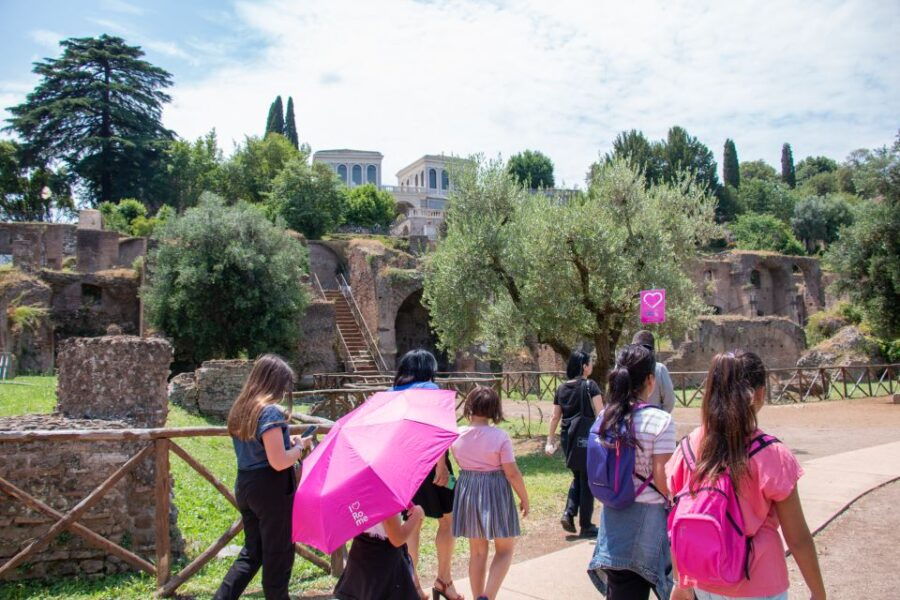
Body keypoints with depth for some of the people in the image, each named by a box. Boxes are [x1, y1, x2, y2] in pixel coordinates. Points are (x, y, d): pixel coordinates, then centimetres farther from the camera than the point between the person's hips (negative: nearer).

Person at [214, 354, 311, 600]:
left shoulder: (241, 408, 7)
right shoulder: (270, 411, -19)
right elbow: (279, 462, -23)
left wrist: (287, 442, 12)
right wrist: (300, 446, -6)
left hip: (245, 486, 8)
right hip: (272, 490, -8)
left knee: (252, 552, 19)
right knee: (278, 555, 9)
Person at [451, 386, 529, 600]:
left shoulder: (457, 435, -4)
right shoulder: (500, 436, -16)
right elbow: (512, 473, -14)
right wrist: (524, 498, -1)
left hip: (467, 492, 4)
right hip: (495, 493, -4)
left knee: (477, 551, 17)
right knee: (505, 549, 11)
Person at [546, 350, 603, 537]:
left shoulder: (561, 389, 7)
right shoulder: (590, 386, -8)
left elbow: (555, 417, 9)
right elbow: (600, 414, -11)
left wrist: (550, 441, 13)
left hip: (569, 438, 5)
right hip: (587, 438, -5)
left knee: (577, 478, 22)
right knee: (587, 481, 6)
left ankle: (568, 514, 7)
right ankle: (586, 526, 13)